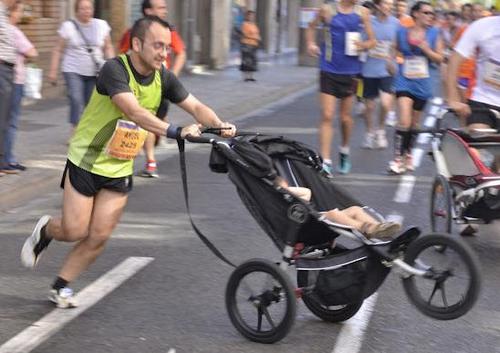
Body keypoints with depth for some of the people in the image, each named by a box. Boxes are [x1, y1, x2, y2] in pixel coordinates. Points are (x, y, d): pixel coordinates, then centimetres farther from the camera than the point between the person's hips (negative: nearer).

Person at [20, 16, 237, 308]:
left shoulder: (163, 78, -5)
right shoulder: (115, 70, -25)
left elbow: (196, 106, -7)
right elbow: (135, 112, -39)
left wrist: (221, 126, -27)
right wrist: (176, 131, -51)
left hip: (120, 168, 5)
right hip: (86, 160, -5)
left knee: (99, 237, 2)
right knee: (75, 231, -1)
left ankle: (61, 287, 22)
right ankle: (45, 231, 34)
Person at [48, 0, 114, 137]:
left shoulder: (101, 25, 4)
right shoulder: (68, 26, -2)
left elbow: (108, 48, 10)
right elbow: (58, 50, 0)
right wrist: (53, 71, -4)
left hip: (95, 73, 3)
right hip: (73, 71, -3)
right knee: (76, 100, -17)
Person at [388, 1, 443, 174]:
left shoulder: (433, 33, 1)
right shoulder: (402, 32, 1)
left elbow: (439, 58, 0)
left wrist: (425, 49, -15)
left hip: (422, 84, 2)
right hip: (404, 82, -2)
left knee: (414, 123, 12)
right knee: (404, 121, -17)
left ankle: (408, 155, 32)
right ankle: (397, 158, -10)